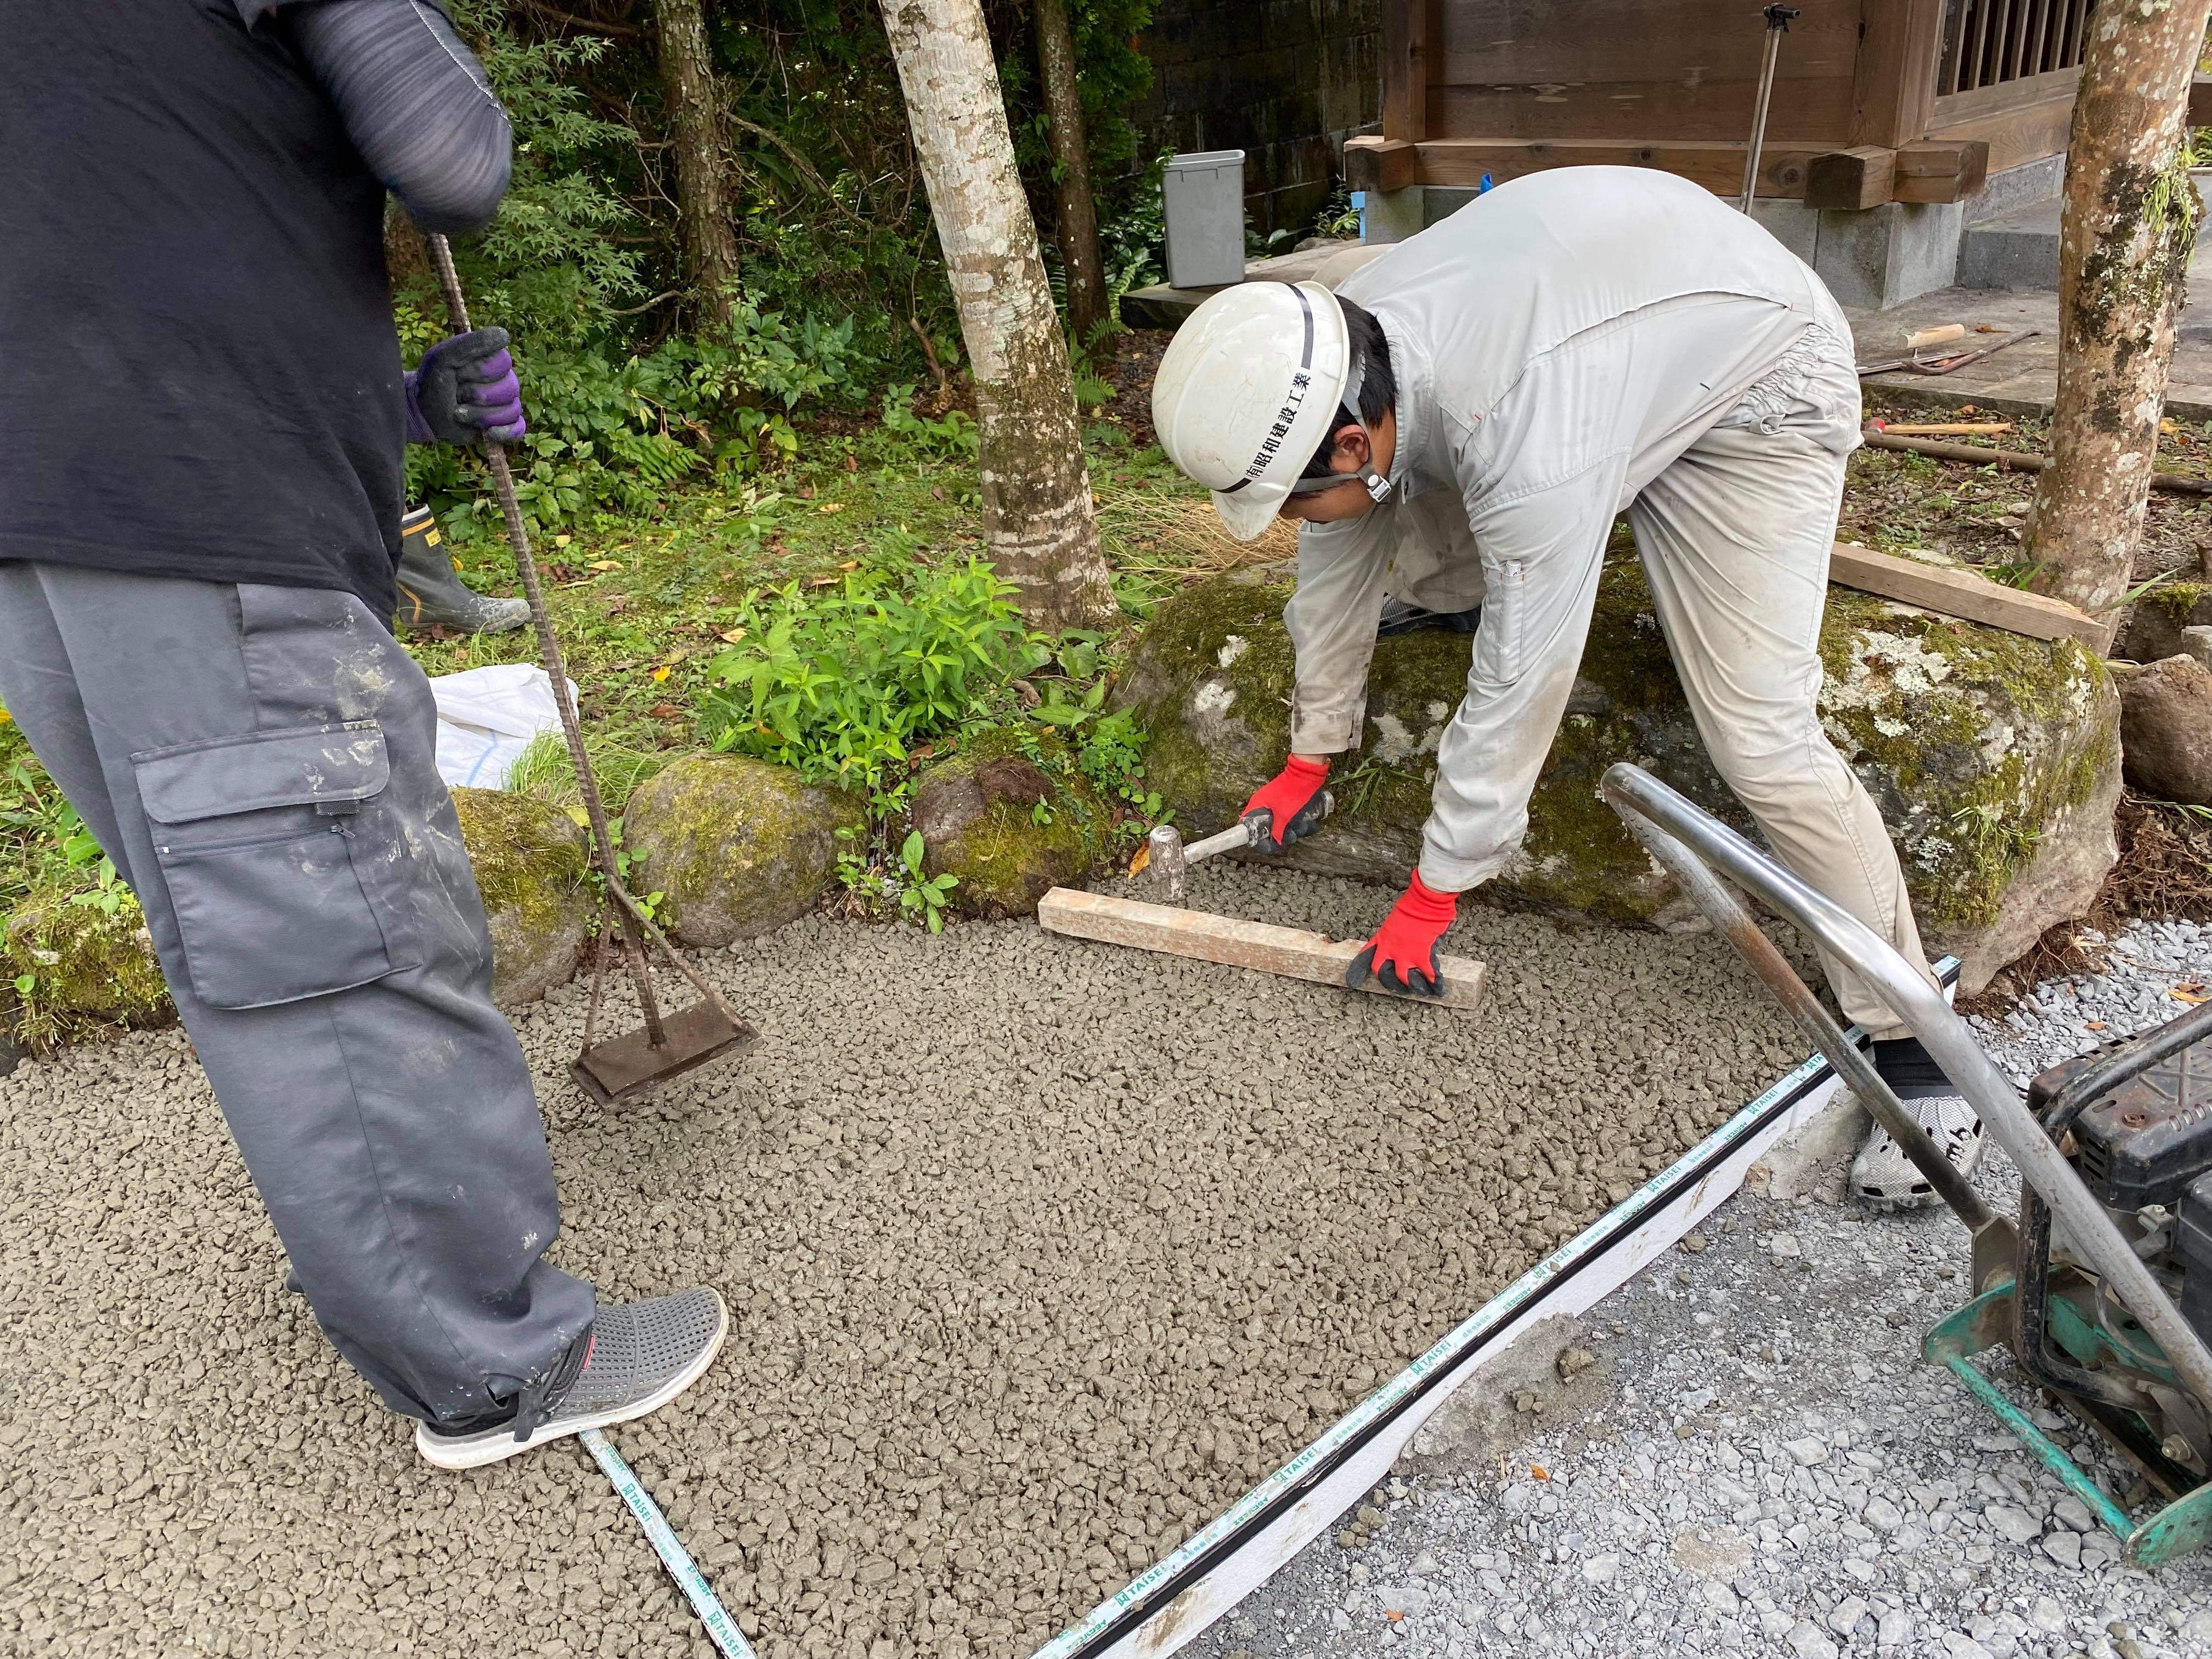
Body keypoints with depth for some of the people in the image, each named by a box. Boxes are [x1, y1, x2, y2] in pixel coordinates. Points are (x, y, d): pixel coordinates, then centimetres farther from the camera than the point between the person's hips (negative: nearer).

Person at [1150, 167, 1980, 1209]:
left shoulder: (1529, 449, -44)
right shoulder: (1326, 368, -19)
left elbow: (1518, 688, -34)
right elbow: (1335, 555, -4)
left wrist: (1431, 899, -21)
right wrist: (1308, 758, 8)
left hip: (1754, 389, -7)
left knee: (1759, 737, -17)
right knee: (1379, 557, 7)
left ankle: (1908, 1039, -1)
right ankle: (1436, 592, 44)